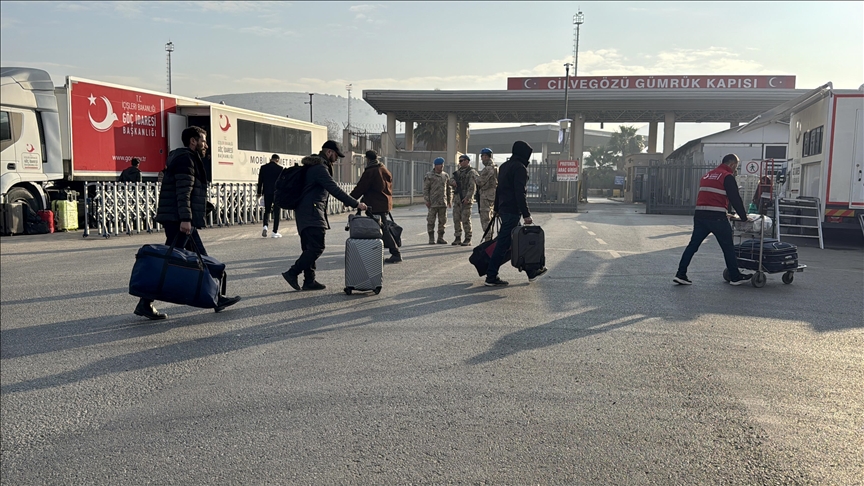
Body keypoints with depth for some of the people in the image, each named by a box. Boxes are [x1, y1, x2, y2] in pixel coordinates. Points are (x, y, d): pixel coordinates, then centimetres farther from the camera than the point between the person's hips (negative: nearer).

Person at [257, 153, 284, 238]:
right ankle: (275, 232, 3)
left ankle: (265, 226, -10)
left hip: (267, 192, 3)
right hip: (277, 192, -3)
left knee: (267, 210, 15)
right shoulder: (280, 168, -6)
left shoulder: (263, 167, 2)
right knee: (276, 212, 3)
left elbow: (260, 181, 5)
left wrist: (259, 192, 13)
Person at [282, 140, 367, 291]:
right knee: (317, 247, -12)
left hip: (306, 213, 11)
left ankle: (309, 281, 14)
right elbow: (334, 190, -21)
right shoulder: (320, 168, -14)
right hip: (311, 213, -11)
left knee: (310, 248, 11)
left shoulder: (316, 166, 20)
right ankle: (292, 273, -9)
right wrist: (355, 204, -20)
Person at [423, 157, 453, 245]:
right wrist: (427, 201, -9)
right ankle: (431, 238, 5)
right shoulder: (429, 175, -1)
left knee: (443, 220, 6)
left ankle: (440, 238, 14)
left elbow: (449, 188, 17)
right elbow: (425, 189, -3)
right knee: (431, 220, -2)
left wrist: (449, 200, 12)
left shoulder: (446, 175, 13)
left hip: (443, 203, 4)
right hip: (433, 203, -4)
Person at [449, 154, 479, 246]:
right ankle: (457, 238, 18)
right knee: (456, 219, 8)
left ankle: (468, 240, -1)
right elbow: (451, 180, 20)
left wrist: (467, 197, -24)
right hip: (457, 198, 8)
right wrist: (453, 181, -5)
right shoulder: (458, 171, 18)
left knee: (465, 219, -7)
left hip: (466, 199, -8)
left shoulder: (471, 172, -7)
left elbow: (472, 187, -15)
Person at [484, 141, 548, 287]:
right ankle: (491, 277, -5)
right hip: (513, 211, -10)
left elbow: (499, 188, 22)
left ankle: (532, 271, 24)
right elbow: (520, 193, -20)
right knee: (503, 243, -7)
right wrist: (526, 215, -20)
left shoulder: (504, 166, 17)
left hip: (503, 209, 10)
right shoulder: (520, 168, -12)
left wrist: (497, 208, 28)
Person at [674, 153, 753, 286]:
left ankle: (680, 274, 3)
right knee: (728, 247, 6)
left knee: (693, 245, 7)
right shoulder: (727, 177, -2)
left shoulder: (707, 176, 21)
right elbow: (735, 199, -5)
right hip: (716, 217, -6)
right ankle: (735, 277, 16)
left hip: (699, 215, 7)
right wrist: (744, 217, 5)